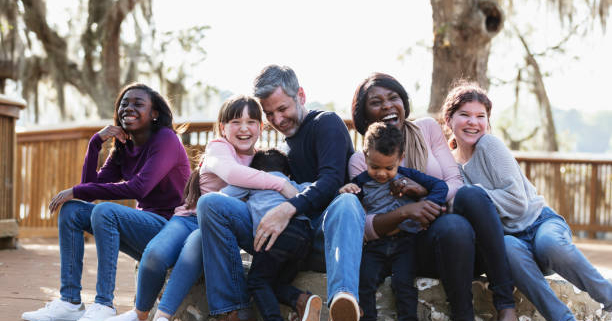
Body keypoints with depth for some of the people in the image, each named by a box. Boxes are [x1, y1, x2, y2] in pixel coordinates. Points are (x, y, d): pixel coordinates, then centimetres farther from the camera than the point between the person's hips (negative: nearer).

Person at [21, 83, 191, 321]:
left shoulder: (166, 139, -11)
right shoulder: (123, 148, 12)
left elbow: (139, 187, -25)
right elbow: (90, 187, 2)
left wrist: (77, 191, -20)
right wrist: (96, 142, -7)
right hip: (144, 226, 8)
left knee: (105, 211, -30)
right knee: (70, 210, -4)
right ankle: (70, 302, -9)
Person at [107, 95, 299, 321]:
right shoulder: (218, 147, -3)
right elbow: (231, 172, -26)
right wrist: (281, 184, -31)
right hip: (189, 218, -1)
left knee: (198, 240, -36)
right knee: (155, 253, -32)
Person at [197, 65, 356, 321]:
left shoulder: (326, 123, 3)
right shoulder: (287, 142, 26)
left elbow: (332, 179, -14)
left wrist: (288, 209, -28)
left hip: (320, 233, -6)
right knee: (210, 203, -10)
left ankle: (343, 297, -68)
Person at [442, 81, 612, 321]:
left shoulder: (490, 145, -5)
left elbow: (517, 201, -12)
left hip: (539, 221, -2)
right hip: (509, 235, 2)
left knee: (548, 243, -38)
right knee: (507, 246, -35)